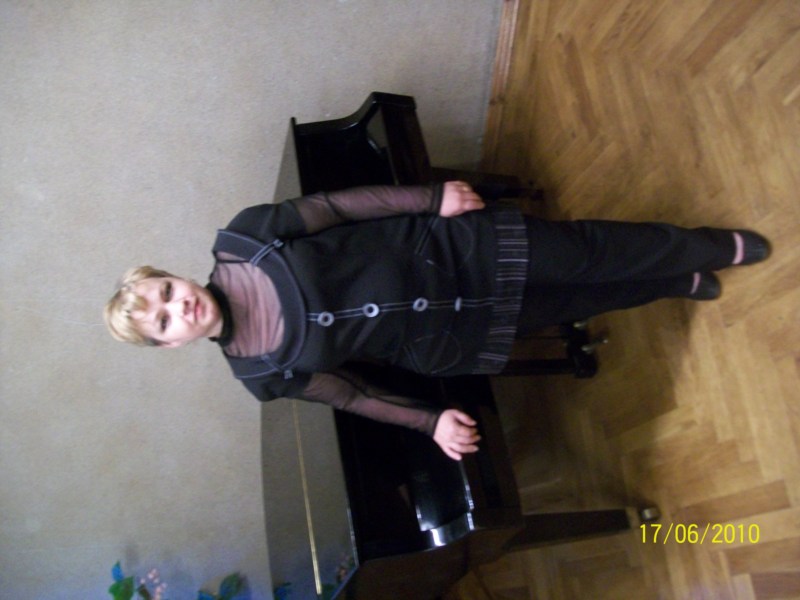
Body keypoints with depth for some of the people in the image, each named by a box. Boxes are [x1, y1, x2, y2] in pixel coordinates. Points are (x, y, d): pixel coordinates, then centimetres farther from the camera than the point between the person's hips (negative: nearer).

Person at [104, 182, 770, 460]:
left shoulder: (240, 237, -9)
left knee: (588, 250, 2)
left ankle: (713, 248, 30)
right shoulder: (264, 374, -5)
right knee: (576, 301, 5)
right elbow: (353, 394, 1)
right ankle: (683, 281, 33)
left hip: (446, 245, 1)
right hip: (445, 340, 0)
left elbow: (341, 204, -7)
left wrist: (434, 197, -13)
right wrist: (430, 422, -7)